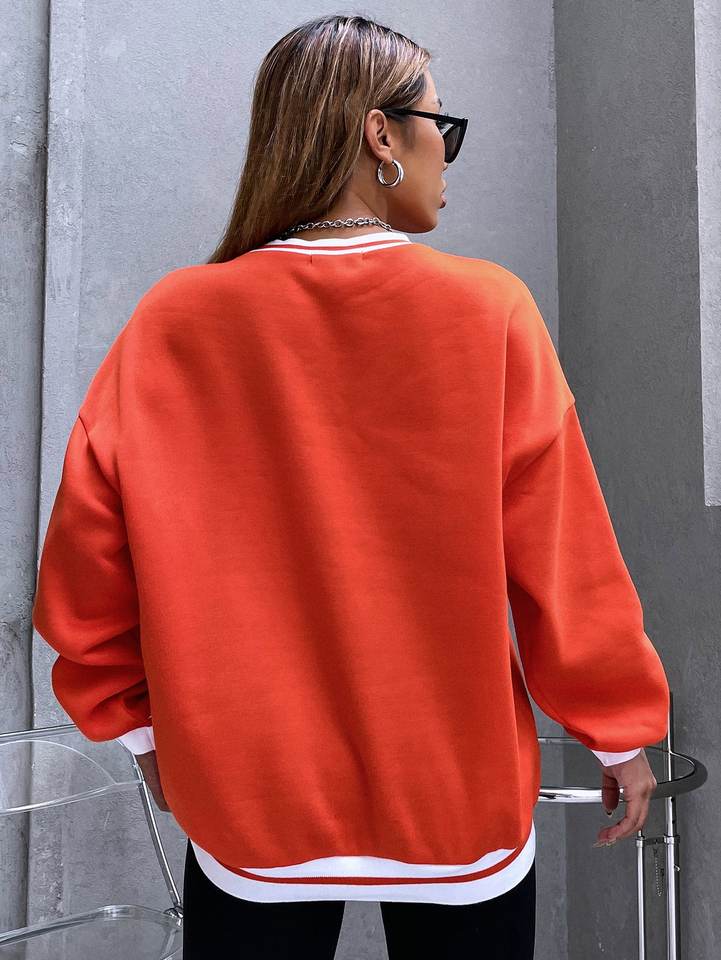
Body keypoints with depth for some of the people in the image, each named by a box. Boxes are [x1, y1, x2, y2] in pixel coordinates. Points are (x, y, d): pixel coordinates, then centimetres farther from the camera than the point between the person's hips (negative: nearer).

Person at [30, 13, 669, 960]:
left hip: (246, 799, 1)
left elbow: (85, 555, -6)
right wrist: (621, 730, 4)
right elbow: (561, 552, -10)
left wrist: (142, 721, 8)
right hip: (461, 806, 0)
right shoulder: (487, 310, -12)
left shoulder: (171, 323, -9)